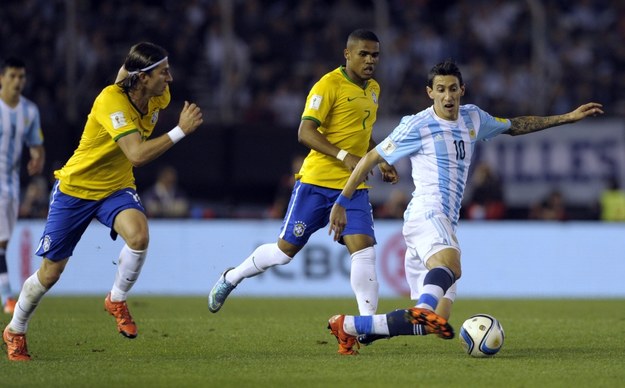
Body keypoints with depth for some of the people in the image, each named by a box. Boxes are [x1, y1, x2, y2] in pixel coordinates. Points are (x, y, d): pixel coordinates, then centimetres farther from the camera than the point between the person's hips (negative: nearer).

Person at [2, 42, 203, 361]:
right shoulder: (111, 101, -31)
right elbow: (137, 154, -41)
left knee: (138, 235, -29)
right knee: (51, 270, 5)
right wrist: (180, 131, -40)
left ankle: (116, 300, -2)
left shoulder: (159, 97, -10)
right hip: (75, 188, -4)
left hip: (116, 188, 5)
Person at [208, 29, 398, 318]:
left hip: (354, 186, 5)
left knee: (363, 249, -12)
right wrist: (345, 157, -28)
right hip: (317, 182, -5)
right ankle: (231, 278, 25)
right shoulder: (329, 85, -12)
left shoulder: (373, 89, 13)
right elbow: (305, 133, -20)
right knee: (286, 250, 2)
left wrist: (380, 161, 15)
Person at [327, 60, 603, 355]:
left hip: (445, 224, 7)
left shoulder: (473, 118, 19)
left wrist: (567, 118, 33)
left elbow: (514, 126, 36)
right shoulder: (417, 125, 0)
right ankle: (425, 309, -69)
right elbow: (370, 159, 5)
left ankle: (349, 326, 4)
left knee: (432, 323, -2)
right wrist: (341, 204, 3)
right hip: (426, 216, -7)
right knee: (450, 266, -41)